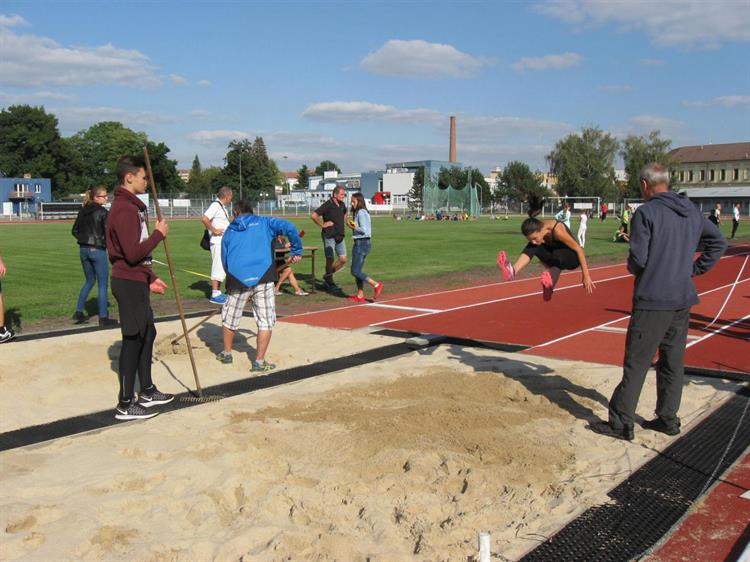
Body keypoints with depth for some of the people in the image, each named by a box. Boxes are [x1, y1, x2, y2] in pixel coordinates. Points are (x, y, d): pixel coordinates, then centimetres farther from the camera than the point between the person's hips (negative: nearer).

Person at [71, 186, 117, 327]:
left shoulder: (83, 211, 8)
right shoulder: (102, 212, -12)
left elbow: (75, 231, 13)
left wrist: (84, 240, 15)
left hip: (83, 249, 7)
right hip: (98, 250, -7)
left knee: (89, 281, 21)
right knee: (102, 284, 2)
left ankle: (79, 312, 19)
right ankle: (103, 318, 5)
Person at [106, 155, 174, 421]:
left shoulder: (131, 206, 15)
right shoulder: (125, 209, -18)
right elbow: (133, 253, -25)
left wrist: (150, 278, 20)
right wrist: (158, 234, -14)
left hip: (136, 281, 10)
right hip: (129, 283, -10)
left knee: (147, 334, 17)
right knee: (133, 340, -4)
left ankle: (147, 391, 30)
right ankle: (125, 405, 5)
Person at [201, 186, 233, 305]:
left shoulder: (222, 206, 15)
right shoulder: (216, 205, -15)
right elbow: (204, 219, -26)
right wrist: (214, 230, -21)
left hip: (224, 241, 10)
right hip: (217, 242, -10)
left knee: (222, 268, 14)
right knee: (218, 268, -7)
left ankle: (217, 292, 22)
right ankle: (214, 295, -3)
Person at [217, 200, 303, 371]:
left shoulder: (229, 231, 18)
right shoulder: (264, 222, 11)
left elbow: (224, 260, 18)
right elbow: (289, 227, -4)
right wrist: (296, 251, 4)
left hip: (238, 280, 2)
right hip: (263, 278, -2)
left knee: (229, 318, 22)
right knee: (265, 322, 6)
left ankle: (226, 353, 36)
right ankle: (259, 362, 5)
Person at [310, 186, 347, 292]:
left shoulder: (342, 205, 9)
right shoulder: (327, 205, -14)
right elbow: (313, 215, -21)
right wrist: (323, 224, -14)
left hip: (340, 236, 7)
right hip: (329, 236, -7)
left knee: (343, 259, 3)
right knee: (330, 259, -2)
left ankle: (327, 276, 20)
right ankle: (330, 283, 10)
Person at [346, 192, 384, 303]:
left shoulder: (361, 212, -14)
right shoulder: (360, 212, 16)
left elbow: (364, 230, -20)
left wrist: (353, 227, -9)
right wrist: (353, 226, 7)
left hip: (362, 243, -10)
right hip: (361, 243, 10)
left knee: (355, 271, -8)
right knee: (357, 270, 13)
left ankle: (376, 285, -6)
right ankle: (360, 295, 16)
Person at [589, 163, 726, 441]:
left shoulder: (646, 213, -13)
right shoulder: (692, 211, 10)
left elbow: (638, 259, -17)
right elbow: (718, 243, 18)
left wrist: (632, 267, 5)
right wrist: (693, 270, 16)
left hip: (653, 300, -7)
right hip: (683, 299, 7)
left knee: (636, 363, -2)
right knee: (673, 361, 14)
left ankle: (621, 423, 2)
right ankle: (668, 419, 22)